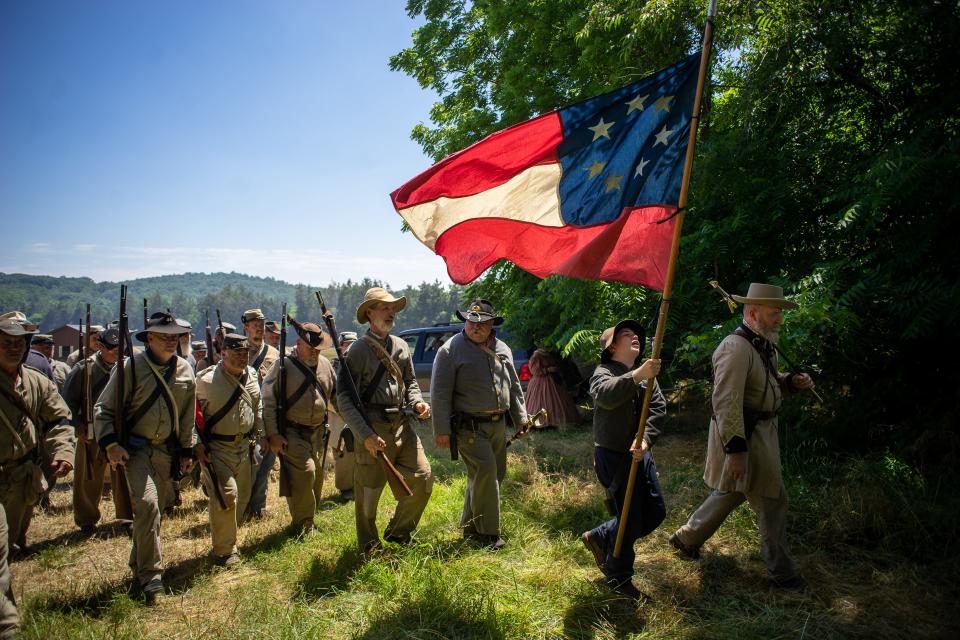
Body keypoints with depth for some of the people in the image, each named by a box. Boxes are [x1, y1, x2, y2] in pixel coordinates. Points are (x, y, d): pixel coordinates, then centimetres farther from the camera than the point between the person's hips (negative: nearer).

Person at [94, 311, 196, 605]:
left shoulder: (185, 370, 1)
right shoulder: (131, 367, -12)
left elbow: (188, 415, 11)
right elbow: (103, 409, -7)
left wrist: (187, 450, 13)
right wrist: (110, 444, -17)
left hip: (167, 451, 5)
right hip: (135, 448, -5)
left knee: (156, 509, 14)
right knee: (147, 503, -20)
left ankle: (138, 567, 35)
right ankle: (150, 579, -11)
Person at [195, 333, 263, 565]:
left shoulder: (251, 375, 4)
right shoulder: (207, 380, -14)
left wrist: (258, 434, 15)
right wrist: (197, 445, -14)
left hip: (244, 446, 7)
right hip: (217, 447, -6)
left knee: (242, 496, 13)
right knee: (226, 494, -14)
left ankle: (227, 539, 33)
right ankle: (224, 550, 1)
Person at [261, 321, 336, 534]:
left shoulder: (325, 364, 8)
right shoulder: (283, 366, -10)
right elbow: (268, 401, -11)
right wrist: (273, 434, -15)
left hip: (317, 433, 7)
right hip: (292, 434, -6)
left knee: (317, 475, 12)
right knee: (305, 472, -16)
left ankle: (308, 520, 30)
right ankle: (303, 527, -1)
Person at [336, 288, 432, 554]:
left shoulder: (401, 346, 11)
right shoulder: (358, 350, -9)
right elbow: (344, 397, -12)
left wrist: (417, 402, -1)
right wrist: (365, 435, -19)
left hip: (402, 426, 6)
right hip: (373, 429, -6)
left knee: (423, 478, 5)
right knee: (369, 492, 5)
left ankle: (398, 532, 26)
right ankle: (370, 549, 26)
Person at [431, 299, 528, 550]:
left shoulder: (502, 349, 12)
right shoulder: (451, 350, -8)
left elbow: (514, 386, 19)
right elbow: (440, 393, -10)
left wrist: (521, 418, 15)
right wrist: (442, 430, -14)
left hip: (498, 424, 7)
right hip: (469, 425, -7)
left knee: (496, 474, 12)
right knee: (485, 470, -16)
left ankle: (470, 527, 28)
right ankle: (487, 533, -2)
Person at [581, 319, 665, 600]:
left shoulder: (647, 374, 10)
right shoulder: (603, 372, -10)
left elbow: (658, 408, -4)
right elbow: (606, 395, -33)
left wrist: (646, 440, -21)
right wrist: (637, 375, -46)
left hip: (640, 454, 7)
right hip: (613, 457, -7)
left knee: (655, 512, 14)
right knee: (631, 519, 0)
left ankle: (599, 537, 31)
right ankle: (618, 577, 23)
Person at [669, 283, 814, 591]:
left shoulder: (763, 344, 9)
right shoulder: (736, 348, -23)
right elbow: (726, 402, -28)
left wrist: (791, 381, 2)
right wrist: (736, 449, -29)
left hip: (762, 431, 10)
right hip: (743, 437, -10)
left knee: (731, 493, 20)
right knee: (772, 500, 2)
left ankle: (687, 539, 35)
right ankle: (782, 573, 19)